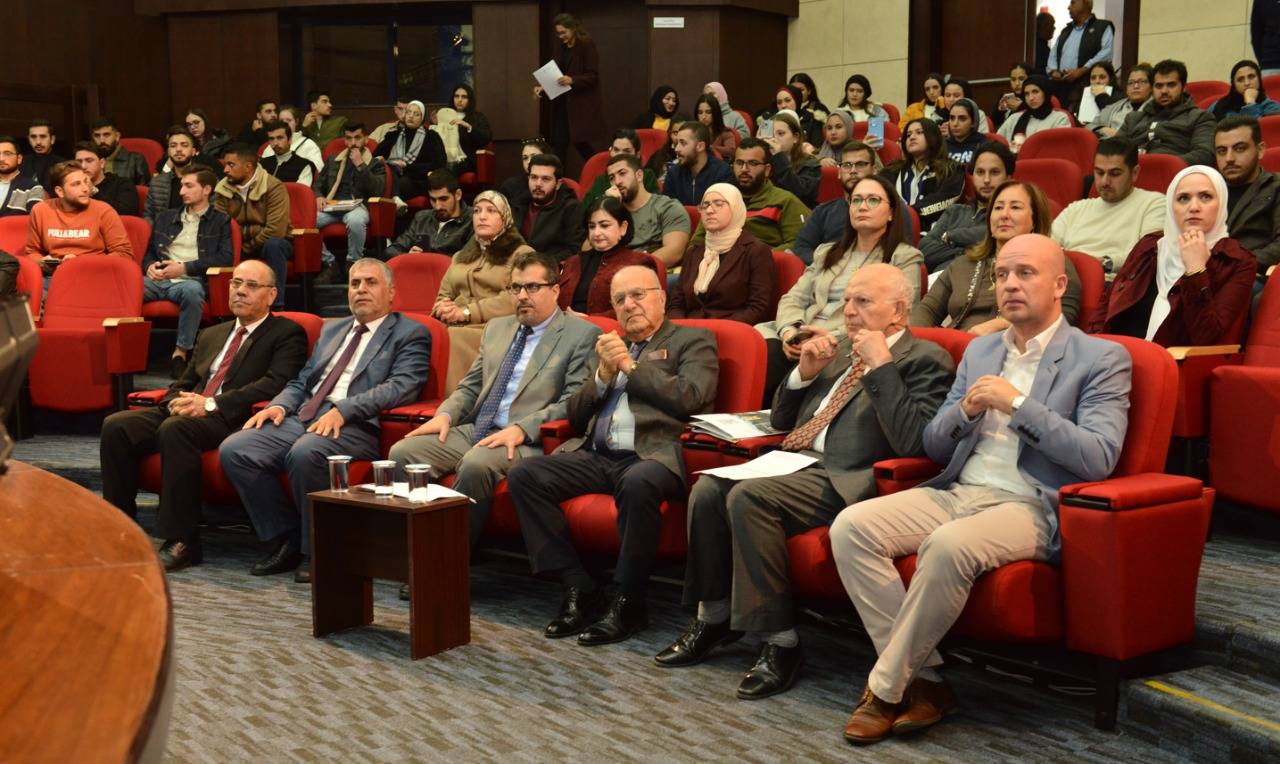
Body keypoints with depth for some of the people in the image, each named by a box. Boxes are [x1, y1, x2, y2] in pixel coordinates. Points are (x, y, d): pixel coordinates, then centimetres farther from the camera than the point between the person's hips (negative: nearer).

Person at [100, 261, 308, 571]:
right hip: (188, 414, 7)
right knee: (116, 426, -16)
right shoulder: (211, 335, 29)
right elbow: (182, 384, 27)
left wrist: (212, 404, -17)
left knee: (175, 428, -36)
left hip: (235, 419, -7)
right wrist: (177, 402, 0)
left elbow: (275, 384, -10)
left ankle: (181, 543, -32)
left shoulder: (288, 334, 6)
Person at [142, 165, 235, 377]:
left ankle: (181, 352, -31)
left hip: (189, 280, -3)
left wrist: (184, 267, -6)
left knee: (192, 290, -41)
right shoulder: (166, 217, 29)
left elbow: (225, 257, 1)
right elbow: (149, 251, 29)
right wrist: (149, 266, 3)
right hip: (158, 279, 4)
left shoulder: (220, 221, 15)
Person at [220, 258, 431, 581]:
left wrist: (342, 410, -22)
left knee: (306, 452, -36)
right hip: (303, 417, 7)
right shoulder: (331, 330, 27)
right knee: (234, 450, -14)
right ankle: (286, 541, -3)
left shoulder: (410, 333, 6)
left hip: (356, 425, -7)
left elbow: (401, 386, -10)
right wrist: (279, 405, 2)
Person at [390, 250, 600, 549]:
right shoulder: (496, 328, 22)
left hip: (526, 441, -6)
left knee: (477, 464, -36)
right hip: (474, 431, 7)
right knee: (402, 452, -16)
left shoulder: (583, 334, 1)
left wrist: (521, 429, -19)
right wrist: (445, 414, 1)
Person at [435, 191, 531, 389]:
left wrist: (467, 312, -13)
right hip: (455, 327, 5)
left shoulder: (521, 254, 8)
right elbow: (444, 295, 27)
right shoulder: (461, 256, 30)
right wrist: (443, 308, 1)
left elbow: (514, 299, -7)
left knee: (453, 338, -34)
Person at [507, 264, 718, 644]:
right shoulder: (607, 347, 27)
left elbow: (689, 397, -8)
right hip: (595, 455, 6)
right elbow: (576, 416, 21)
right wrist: (604, 375, 4)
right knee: (523, 473, -17)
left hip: (651, 455, -6)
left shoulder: (693, 341, 12)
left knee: (637, 484, -39)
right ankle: (580, 590, -14)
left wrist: (630, 366, 0)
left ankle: (626, 602, -22)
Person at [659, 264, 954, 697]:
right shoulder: (840, 350, 22)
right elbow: (780, 421, 25)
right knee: (708, 490, -14)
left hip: (845, 480, -8)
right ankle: (715, 618, 0)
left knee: (748, 497, -28)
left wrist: (880, 365, -16)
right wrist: (805, 371, 7)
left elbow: (911, 442, -18)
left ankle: (780, 642, -21)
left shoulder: (925, 361, -1)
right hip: (798, 465, 8)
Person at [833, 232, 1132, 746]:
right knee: (851, 526, -18)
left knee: (949, 546, -37)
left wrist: (1017, 403, -15)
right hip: (958, 491, 6)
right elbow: (934, 446, 20)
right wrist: (966, 412, -3)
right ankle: (923, 680, -15)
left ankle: (885, 688, -18)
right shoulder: (979, 351, 19)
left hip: (1031, 506, -6)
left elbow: (1099, 458, -12)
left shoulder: (1102, 359, 1)